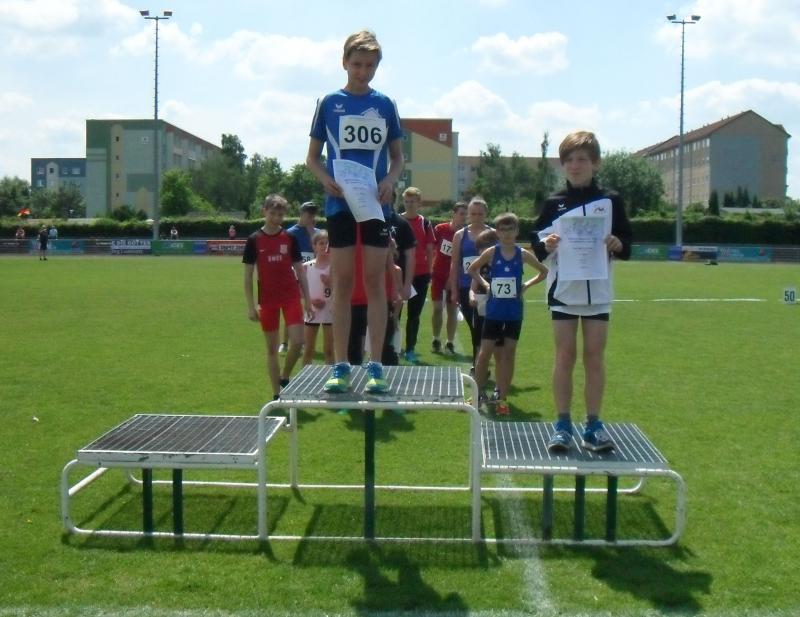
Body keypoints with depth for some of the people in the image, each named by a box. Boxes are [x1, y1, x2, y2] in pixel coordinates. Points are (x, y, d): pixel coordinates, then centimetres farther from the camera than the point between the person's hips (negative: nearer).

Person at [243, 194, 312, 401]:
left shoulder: (289, 238, 3)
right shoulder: (254, 240, -2)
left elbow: (300, 270, 7)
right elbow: (248, 275, 0)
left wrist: (307, 300, 3)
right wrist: (251, 305, -5)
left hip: (291, 296, 1)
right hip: (267, 300, -1)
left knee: (297, 341, -11)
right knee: (272, 348, 6)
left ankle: (285, 377, 15)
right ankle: (276, 395, 13)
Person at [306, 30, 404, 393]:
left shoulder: (385, 105, 8)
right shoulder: (329, 103, 6)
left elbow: (398, 156, 12)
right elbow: (312, 157, 9)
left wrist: (390, 180, -9)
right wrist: (326, 180, -12)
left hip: (376, 204, 0)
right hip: (340, 204, 0)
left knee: (374, 281, 0)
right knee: (342, 282, 2)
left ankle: (375, 366, 4)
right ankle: (340, 366, 7)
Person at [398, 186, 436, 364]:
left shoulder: (425, 223, 4)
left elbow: (430, 250, 7)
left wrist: (429, 272, 2)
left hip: (420, 274, 1)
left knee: (414, 314, 7)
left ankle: (410, 350, 15)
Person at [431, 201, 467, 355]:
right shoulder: (440, 229, -7)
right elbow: (431, 249, 2)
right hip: (438, 275, 0)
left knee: (452, 309, 3)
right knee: (437, 307, 1)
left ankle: (450, 343, 9)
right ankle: (436, 340, 14)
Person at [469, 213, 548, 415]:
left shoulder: (523, 254, -2)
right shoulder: (491, 253, -4)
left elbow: (544, 271, 11)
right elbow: (472, 269, 10)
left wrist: (527, 285, 0)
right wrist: (484, 284, -1)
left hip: (514, 312, 1)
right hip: (494, 311, -1)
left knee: (508, 353, 5)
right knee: (485, 352, 2)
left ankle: (502, 398, 12)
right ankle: (476, 394, 14)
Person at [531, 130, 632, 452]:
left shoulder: (610, 201, 5)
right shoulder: (554, 203, 5)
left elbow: (627, 244, 8)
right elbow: (536, 243, 5)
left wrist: (617, 244, -14)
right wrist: (546, 245, -17)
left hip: (598, 291, 0)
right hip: (563, 290, 0)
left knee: (594, 356, 3)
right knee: (565, 355, 1)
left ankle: (593, 426, 10)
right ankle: (562, 425, 7)